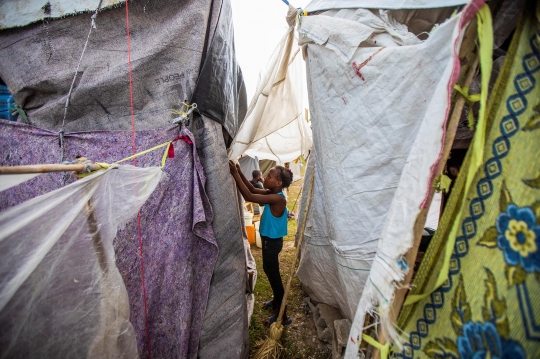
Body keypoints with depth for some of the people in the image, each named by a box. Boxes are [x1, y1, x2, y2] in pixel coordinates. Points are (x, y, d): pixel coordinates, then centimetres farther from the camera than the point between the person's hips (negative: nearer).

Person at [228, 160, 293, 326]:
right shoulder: (272, 194, -1)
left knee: (273, 274, 3)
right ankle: (276, 301, 45)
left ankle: (282, 316, 18)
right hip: (269, 239, 10)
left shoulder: (277, 198, -28)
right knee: (270, 271, 24)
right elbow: (253, 189, 6)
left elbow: (249, 196, -35)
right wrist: (240, 172, -6)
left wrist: (235, 174, -32)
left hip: (272, 241, -10)